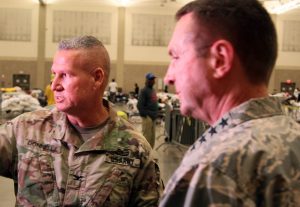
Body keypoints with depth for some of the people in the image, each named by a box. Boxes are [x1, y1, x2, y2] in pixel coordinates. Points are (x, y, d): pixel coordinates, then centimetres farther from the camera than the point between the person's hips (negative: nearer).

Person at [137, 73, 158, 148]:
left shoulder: (153, 90, 16)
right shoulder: (144, 91, -11)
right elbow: (140, 105, -16)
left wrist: (155, 113, 14)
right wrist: (145, 114, -17)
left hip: (153, 117, 9)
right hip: (147, 117, -9)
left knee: (152, 139, 13)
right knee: (147, 137, -6)